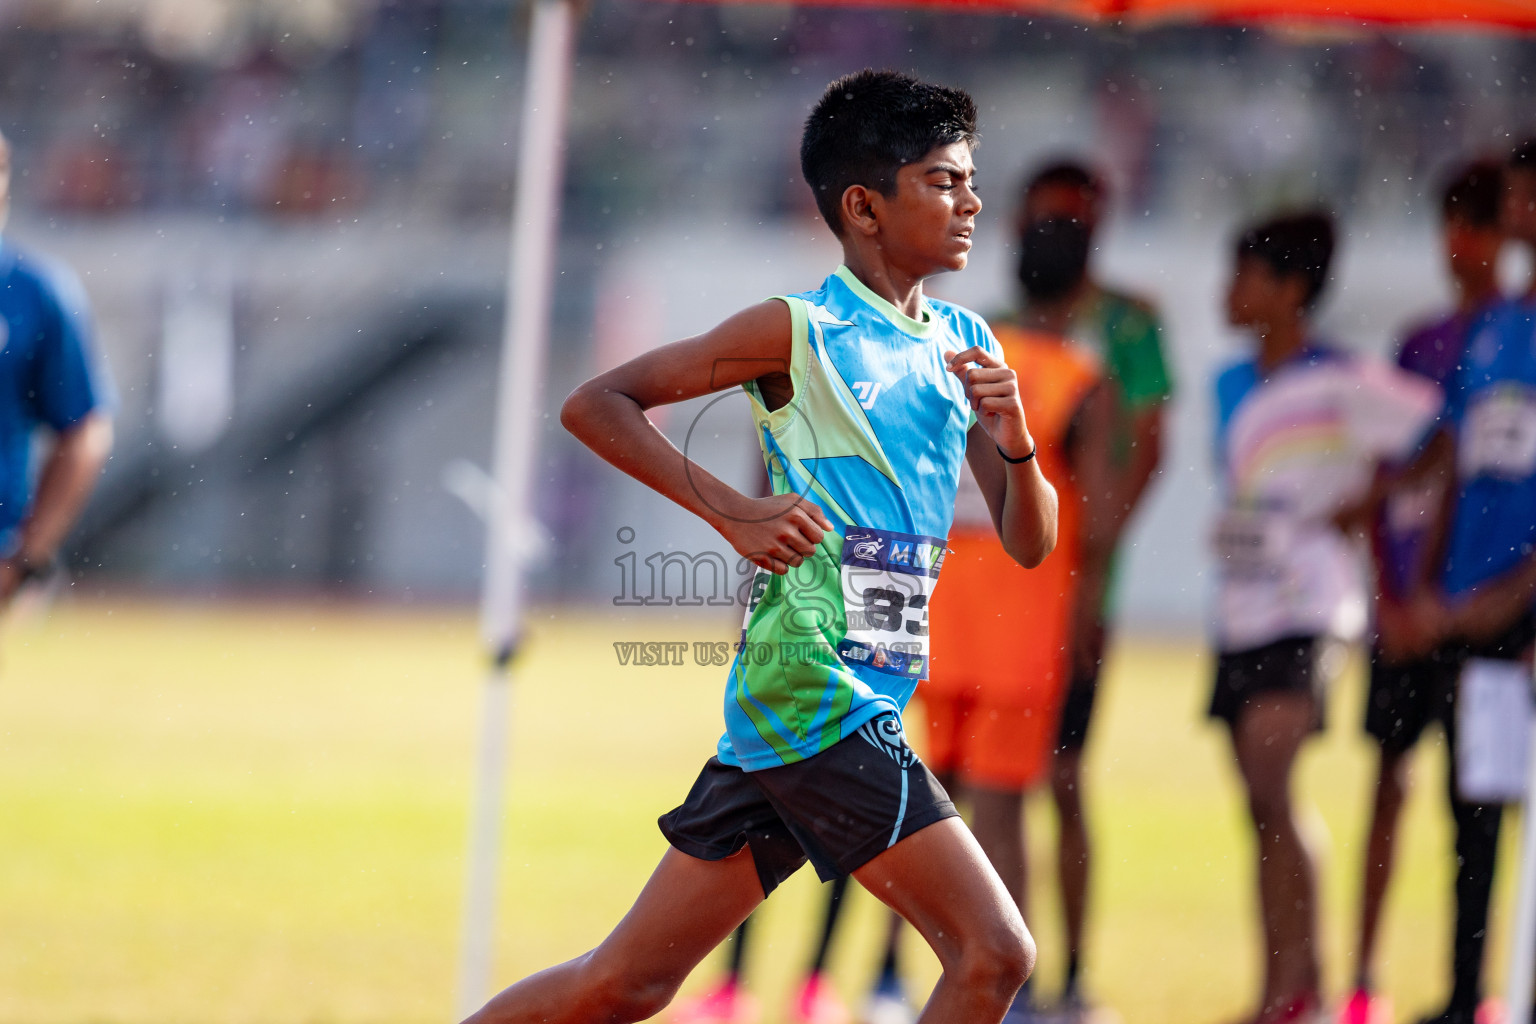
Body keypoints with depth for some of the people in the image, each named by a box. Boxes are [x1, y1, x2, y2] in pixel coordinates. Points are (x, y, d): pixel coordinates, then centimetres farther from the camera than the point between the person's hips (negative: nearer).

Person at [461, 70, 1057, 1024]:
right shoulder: (798, 330, -6)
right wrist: (735, 513, -11)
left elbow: (1031, 543, 13)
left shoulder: (967, 343, 14)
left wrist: (1014, 441, -7)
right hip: (814, 690, -7)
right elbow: (595, 404, -2)